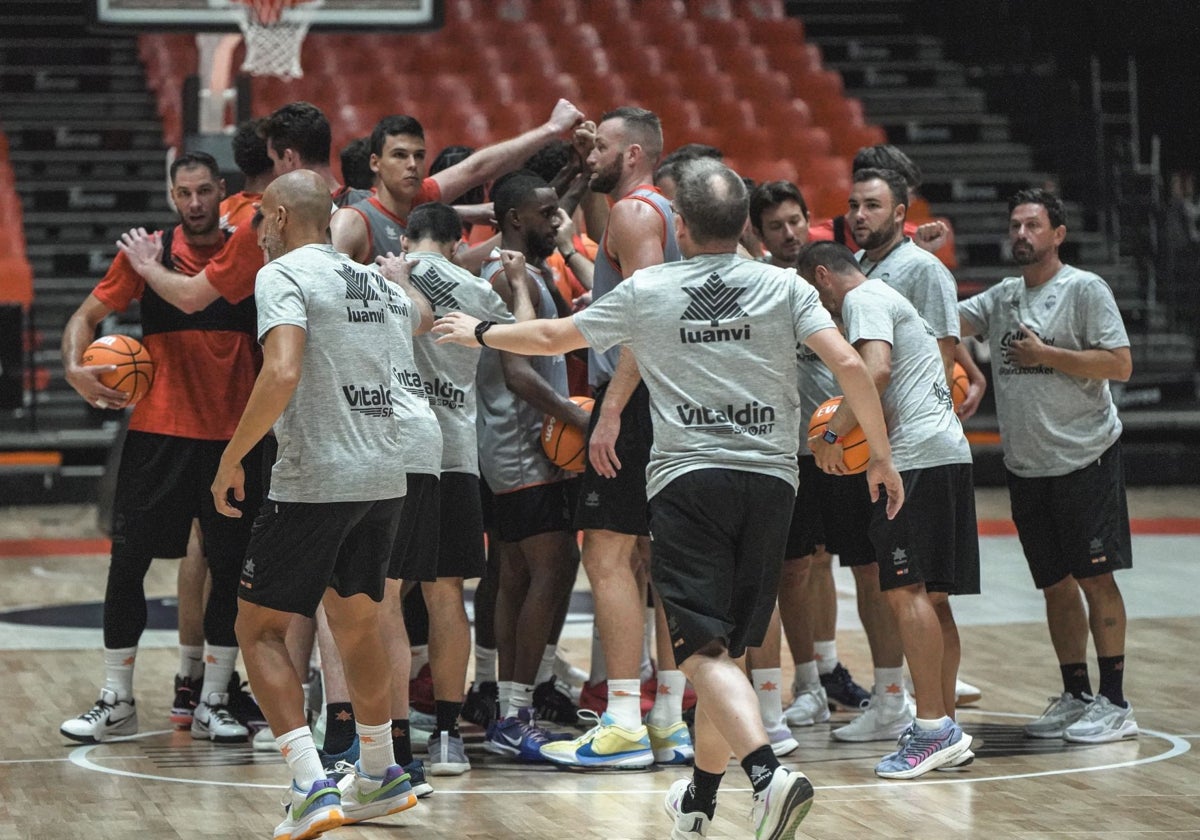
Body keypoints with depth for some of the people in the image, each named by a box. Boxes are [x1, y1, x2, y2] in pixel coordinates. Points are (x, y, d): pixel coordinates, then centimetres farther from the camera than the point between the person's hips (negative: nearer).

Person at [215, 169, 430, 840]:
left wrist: (231, 459, -14)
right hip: (388, 478, 7)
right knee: (356, 620, 23)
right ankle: (380, 779, 31)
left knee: (260, 629, 2)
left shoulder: (284, 275, -7)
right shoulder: (380, 283, 15)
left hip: (316, 480, -7)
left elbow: (282, 374, -22)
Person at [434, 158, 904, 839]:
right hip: (770, 476, 3)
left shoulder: (646, 292, 6)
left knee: (705, 649, -9)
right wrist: (882, 455, 5)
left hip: (686, 479, -3)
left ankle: (768, 770, -32)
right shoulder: (784, 286, 6)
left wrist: (479, 333, 35)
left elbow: (551, 337, 17)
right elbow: (849, 364, -5)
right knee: (728, 645, 15)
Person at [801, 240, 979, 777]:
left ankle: (933, 727, -17)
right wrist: (862, 430, 19)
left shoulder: (863, 300, -3)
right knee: (930, 595, 9)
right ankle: (946, 731, 9)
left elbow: (876, 371, -20)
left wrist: (832, 435, -16)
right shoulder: (890, 300, 29)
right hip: (948, 453, 10)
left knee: (904, 590, -12)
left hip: (917, 455, -10)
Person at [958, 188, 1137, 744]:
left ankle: (1114, 703, -2)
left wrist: (1046, 354, -16)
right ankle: (1075, 697, 19)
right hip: (1026, 465, 6)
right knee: (1055, 584, 10)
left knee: (1095, 576, -5)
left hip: (1085, 459, -6)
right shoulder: (1001, 297, 13)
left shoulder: (1085, 289, -7)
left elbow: (1120, 365, -13)